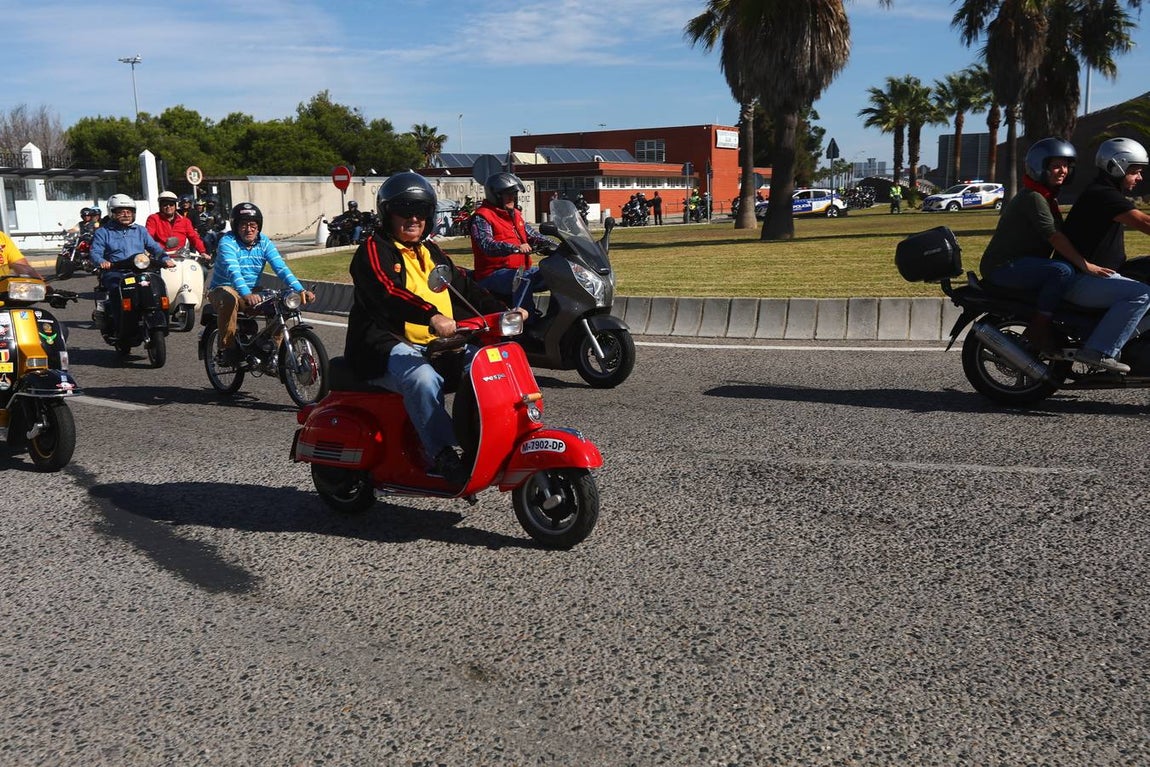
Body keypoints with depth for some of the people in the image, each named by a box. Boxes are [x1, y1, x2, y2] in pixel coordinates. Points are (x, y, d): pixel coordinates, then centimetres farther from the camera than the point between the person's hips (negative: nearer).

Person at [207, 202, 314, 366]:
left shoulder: (264, 242, -1)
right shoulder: (227, 242, -16)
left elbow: (281, 267, -13)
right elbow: (233, 270, -33)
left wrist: (300, 289, -28)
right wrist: (246, 295, -51)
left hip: (252, 293, 5)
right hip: (222, 290, -5)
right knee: (229, 297, -38)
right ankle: (227, 348, -22)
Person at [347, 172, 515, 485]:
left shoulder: (431, 252, 22)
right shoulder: (373, 250, -4)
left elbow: (465, 286, 18)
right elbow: (386, 293, -24)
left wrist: (502, 311, 1)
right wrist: (431, 316, -41)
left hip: (436, 343, 8)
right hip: (387, 345, -7)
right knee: (424, 378, -36)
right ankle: (441, 454, -30)